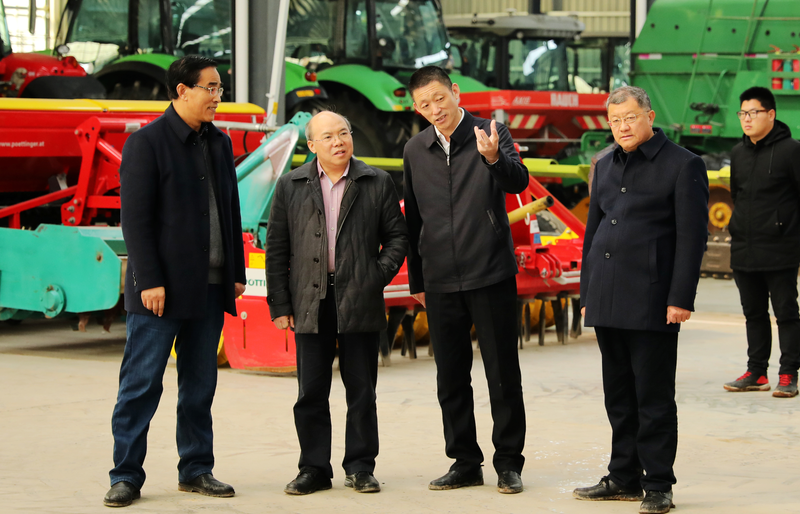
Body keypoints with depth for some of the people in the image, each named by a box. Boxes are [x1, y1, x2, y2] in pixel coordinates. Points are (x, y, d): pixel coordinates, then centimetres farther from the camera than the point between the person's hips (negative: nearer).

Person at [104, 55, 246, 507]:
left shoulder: (220, 143, 13)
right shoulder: (146, 143, -6)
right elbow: (135, 218, -10)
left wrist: (236, 274, 12)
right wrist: (149, 281, -16)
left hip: (210, 288, 6)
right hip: (161, 289, -6)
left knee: (200, 385, 10)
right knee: (142, 383, -3)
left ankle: (196, 469, 18)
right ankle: (126, 475, 3)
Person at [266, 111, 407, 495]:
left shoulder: (377, 183, 5)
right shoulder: (290, 186, 6)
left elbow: (397, 235, 9)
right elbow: (276, 248, 6)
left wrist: (380, 275, -6)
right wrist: (280, 305, 0)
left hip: (360, 301, 0)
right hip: (310, 302, 0)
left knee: (361, 391, 5)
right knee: (311, 392, 3)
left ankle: (360, 468, 14)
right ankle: (314, 469, 12)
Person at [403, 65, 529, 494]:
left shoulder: (491, 134, -4)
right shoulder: (415, 151, 8)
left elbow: (518, 182, -20)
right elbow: (413, 218, 14)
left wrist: (494, 158, -41)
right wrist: (417, 280, 16)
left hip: (491, 276, -4)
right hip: (441, 282, 4)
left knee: (503, 375, 0)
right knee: (451, 378, 9)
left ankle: (509, 463, 9)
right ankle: (465, 463, 19)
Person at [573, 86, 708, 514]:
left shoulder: (682, 165, -4)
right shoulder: (606, 167, 16)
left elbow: (692, 236, -8)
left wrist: (681, 299, -14)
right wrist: (587, 294, 16)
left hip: (651, 302, -6)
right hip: (608, 301, 6)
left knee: (654, 397, -2)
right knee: (619, 396, 12)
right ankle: (624, 478, 21)